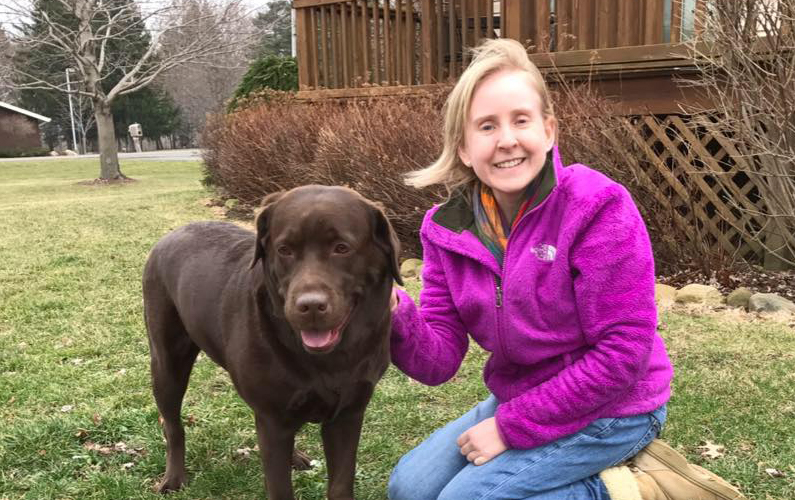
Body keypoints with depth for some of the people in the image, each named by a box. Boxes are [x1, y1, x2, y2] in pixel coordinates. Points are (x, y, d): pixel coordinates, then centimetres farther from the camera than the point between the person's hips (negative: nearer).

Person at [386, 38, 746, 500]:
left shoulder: (597, 209, -23)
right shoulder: (448, 229, -6)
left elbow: (623, 354, -21)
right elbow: (438, 360, -7)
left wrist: (512, 426, -18)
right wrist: (396, 316, -29)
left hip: (610, 409, -7)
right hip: (523, 397, 7)